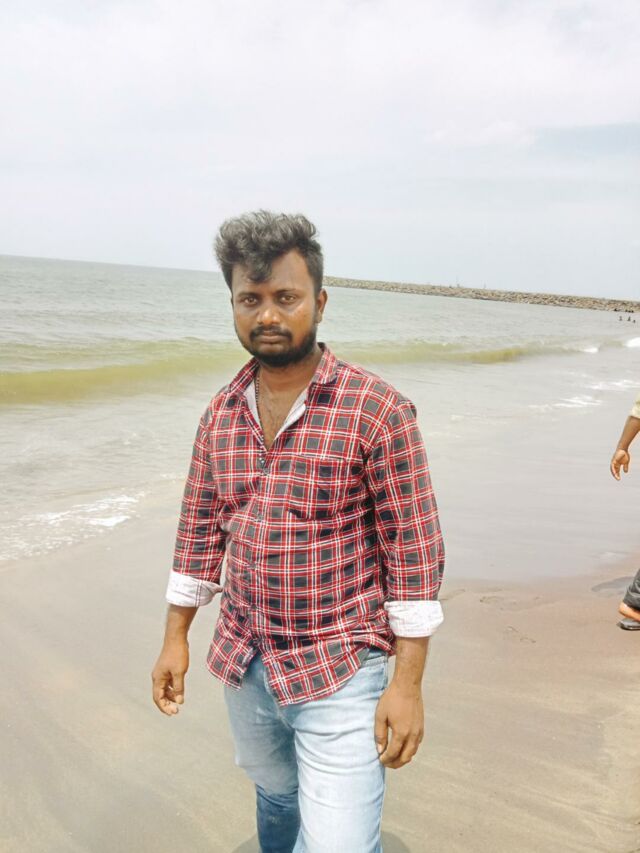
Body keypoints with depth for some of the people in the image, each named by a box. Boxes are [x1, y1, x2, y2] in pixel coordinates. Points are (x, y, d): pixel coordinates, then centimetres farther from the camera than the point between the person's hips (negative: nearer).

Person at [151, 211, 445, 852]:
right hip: (243, 664, 5)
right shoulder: (221, 414, 1)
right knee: (275, 799, 26)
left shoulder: (378, 411, -16)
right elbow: (199, 531, 8)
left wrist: (408, 683, -15)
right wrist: (175, 638, 10)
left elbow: (414, 552, -15)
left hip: (339, 673, -5)